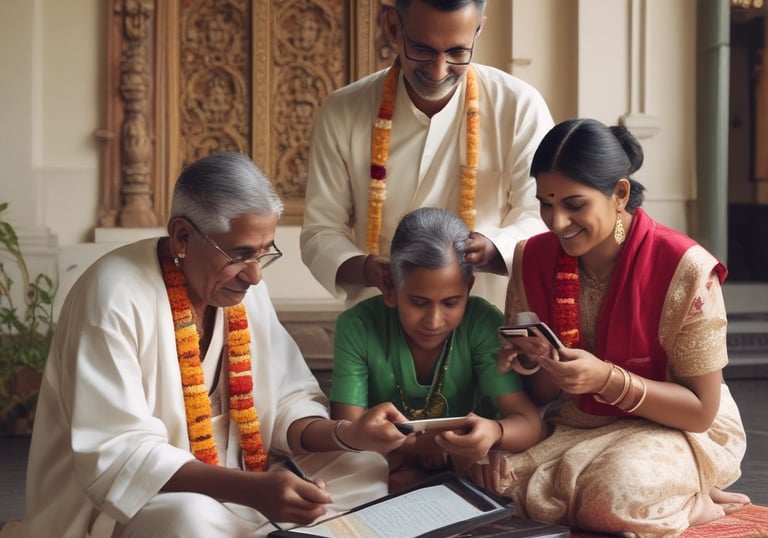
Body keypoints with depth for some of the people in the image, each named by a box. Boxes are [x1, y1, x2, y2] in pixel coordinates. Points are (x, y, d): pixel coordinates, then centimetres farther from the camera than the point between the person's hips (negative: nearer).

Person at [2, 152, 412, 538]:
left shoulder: (243, 285, 1)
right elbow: (113, 457, -28)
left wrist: (348, 433, -18)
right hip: (129, 503, -7)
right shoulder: (114, 297, -23)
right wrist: (251, 489, -38)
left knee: (369, 470, -3)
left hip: (235, 486, 7)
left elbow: (289, 399, 5)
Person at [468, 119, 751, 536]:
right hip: (575, 428, 7)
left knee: (612, 495, -37)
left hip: (676, 430, -6)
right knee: (492, 479, -21)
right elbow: (539, 396, 4)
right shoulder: (533, 259, -4)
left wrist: (608, 379, -28)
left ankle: (696, 503, -1)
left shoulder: (683, 268, -19)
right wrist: (539, 364, -20)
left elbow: (701, 411, -15)